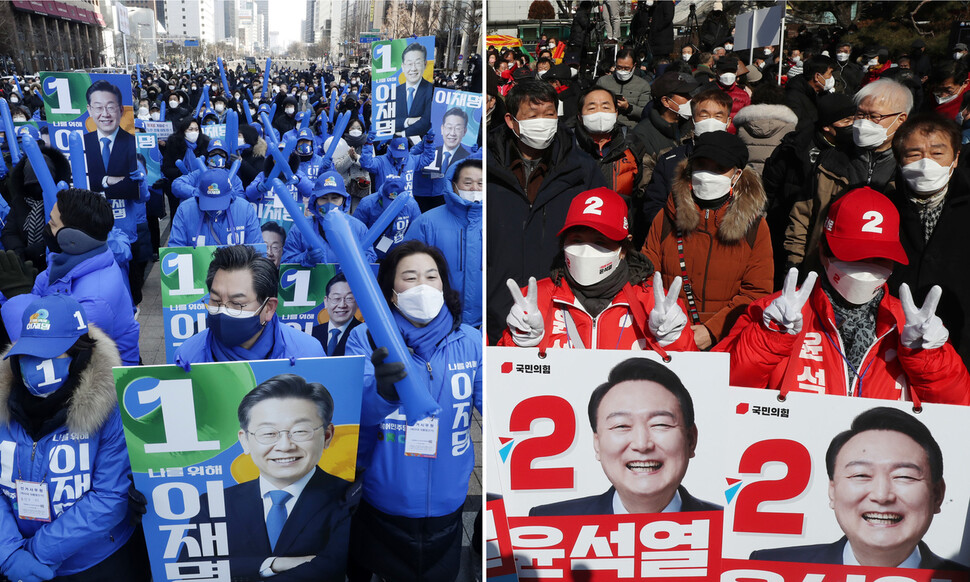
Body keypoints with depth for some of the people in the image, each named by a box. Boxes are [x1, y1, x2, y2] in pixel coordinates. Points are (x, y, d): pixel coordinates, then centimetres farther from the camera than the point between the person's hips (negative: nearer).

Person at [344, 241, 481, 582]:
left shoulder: (470, 342, -3)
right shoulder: (366, 340, -9)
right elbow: (351, 414, -22)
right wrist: (381, 391, -44)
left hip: (446, 504, 2)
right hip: (379, 509, -1)